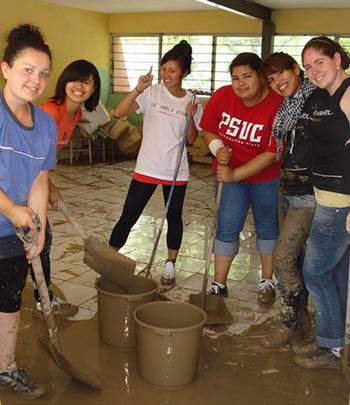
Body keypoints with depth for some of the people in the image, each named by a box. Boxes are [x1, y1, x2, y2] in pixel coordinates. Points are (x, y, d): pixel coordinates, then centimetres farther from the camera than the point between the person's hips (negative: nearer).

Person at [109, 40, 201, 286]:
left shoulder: (191, 102, 2)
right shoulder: (152, 93, -5)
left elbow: (191, 140, 5)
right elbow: (119, 113, -16)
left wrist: (191, 118, -11)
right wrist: (138, 90, -27)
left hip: (176, 171, 2)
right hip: (147, 168, -2)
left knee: (174, 218, 13)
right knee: (128, 217, 1)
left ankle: (170, 266, 30)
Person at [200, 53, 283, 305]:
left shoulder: (278, 106, -24)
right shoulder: (222, 97, -13)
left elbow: (271, 155, -24)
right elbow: (209, 130, 3)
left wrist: (234, 175, -26)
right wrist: (219, 150, -18)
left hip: (266, 177, -2)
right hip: (230, 172, 2)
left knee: (267, 225, 12)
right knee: (227, 226, 1)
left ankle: (267, 281, 30)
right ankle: (219, 285, 12)